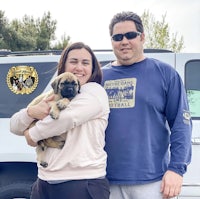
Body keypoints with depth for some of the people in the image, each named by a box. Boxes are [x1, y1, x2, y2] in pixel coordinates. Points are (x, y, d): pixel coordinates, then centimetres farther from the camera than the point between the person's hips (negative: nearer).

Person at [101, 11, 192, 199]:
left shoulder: (165, 73, 0)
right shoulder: (100, 76, 8)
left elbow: (181, 123, -3)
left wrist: (176, 168, -11)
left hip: (151, 180, -2)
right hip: (107, 180, 3)